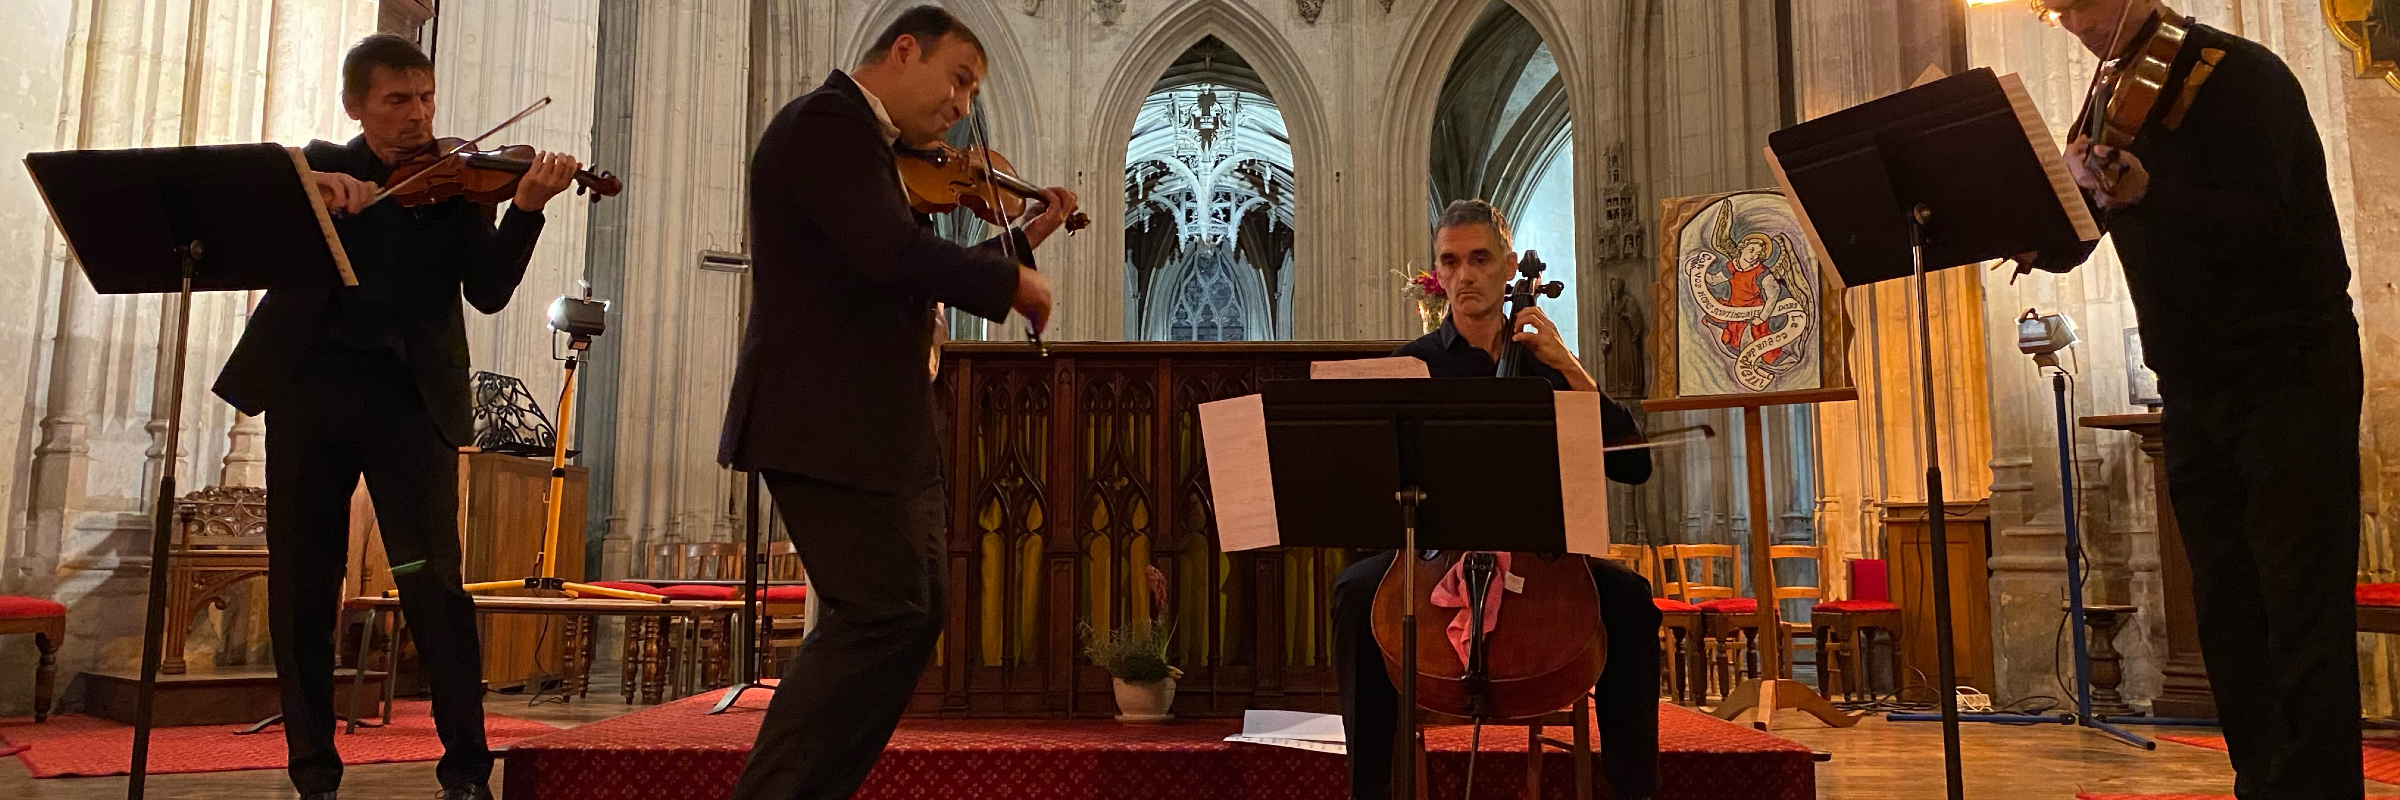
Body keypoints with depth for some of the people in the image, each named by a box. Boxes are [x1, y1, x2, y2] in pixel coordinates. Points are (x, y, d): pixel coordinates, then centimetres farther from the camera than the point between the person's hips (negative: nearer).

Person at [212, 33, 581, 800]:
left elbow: (488, 291, -6)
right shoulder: (317, 164, 14)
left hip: (410, 392, -2)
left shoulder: (457, 181, 7)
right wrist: (307, 185, -19)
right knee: (300, 586, 5)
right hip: (309, 385, 3)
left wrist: (526, 207, -22)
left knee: (431, 582, -9)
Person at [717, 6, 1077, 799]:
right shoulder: (827, 121, -11)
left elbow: (915, 279, 25)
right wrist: (1012, 281, -14)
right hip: (828, 424, -11)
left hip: (873, 427, 11)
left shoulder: (865, 141, 20)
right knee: (883, 612, -12)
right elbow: (894, 253, -27)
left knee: (911, 610, 12)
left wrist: (1027, 236, 25)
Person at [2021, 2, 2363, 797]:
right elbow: (2064, 248, 7)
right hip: (2192, 394, 7)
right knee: (2226, 612, 10)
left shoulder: (2241, 76, -10)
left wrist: (2147, 195, -38)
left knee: (2302, 611, -7)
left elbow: (2264, 227, -23)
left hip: (2291, 379, -7)